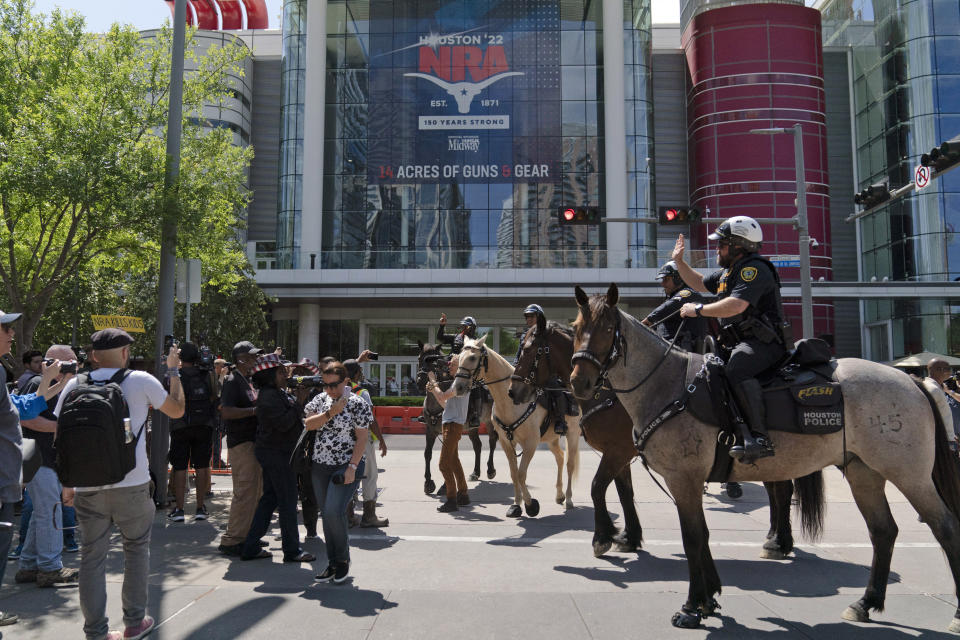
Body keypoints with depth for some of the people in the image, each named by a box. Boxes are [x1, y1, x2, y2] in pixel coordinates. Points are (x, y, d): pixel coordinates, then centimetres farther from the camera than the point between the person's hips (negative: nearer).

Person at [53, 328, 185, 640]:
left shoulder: (75, 385, 3)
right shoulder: (141, 381, -5)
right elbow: (177, 410, 8)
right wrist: (174, 371, 18)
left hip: (87, 487, 2)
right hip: (132, 484, -2)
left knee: (92, 557, 10)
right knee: (137, 548, 16)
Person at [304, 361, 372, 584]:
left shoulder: (357, 404, -8)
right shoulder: (321, 399, 8)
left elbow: (362, 439, -9)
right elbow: (309, 424, -2)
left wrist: (352, 467, -17)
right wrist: (330, 413, -16)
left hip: (345, 466, -6)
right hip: (320, 466, 6)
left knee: (334, 512, -16)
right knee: (325, 515, 9)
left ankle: (343, 560, 6)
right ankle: (332, 563, 21)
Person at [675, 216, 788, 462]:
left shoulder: (754, 269, -12)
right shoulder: (727, 272, 20)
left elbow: (736, 305, -27)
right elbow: (699, 283, 36)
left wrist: (698, 310, -18)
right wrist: (679, 261, 24)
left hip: (762, 343, -11)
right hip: (738, 343, 11)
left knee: (736, 370, -37)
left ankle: (759, 437, -40)